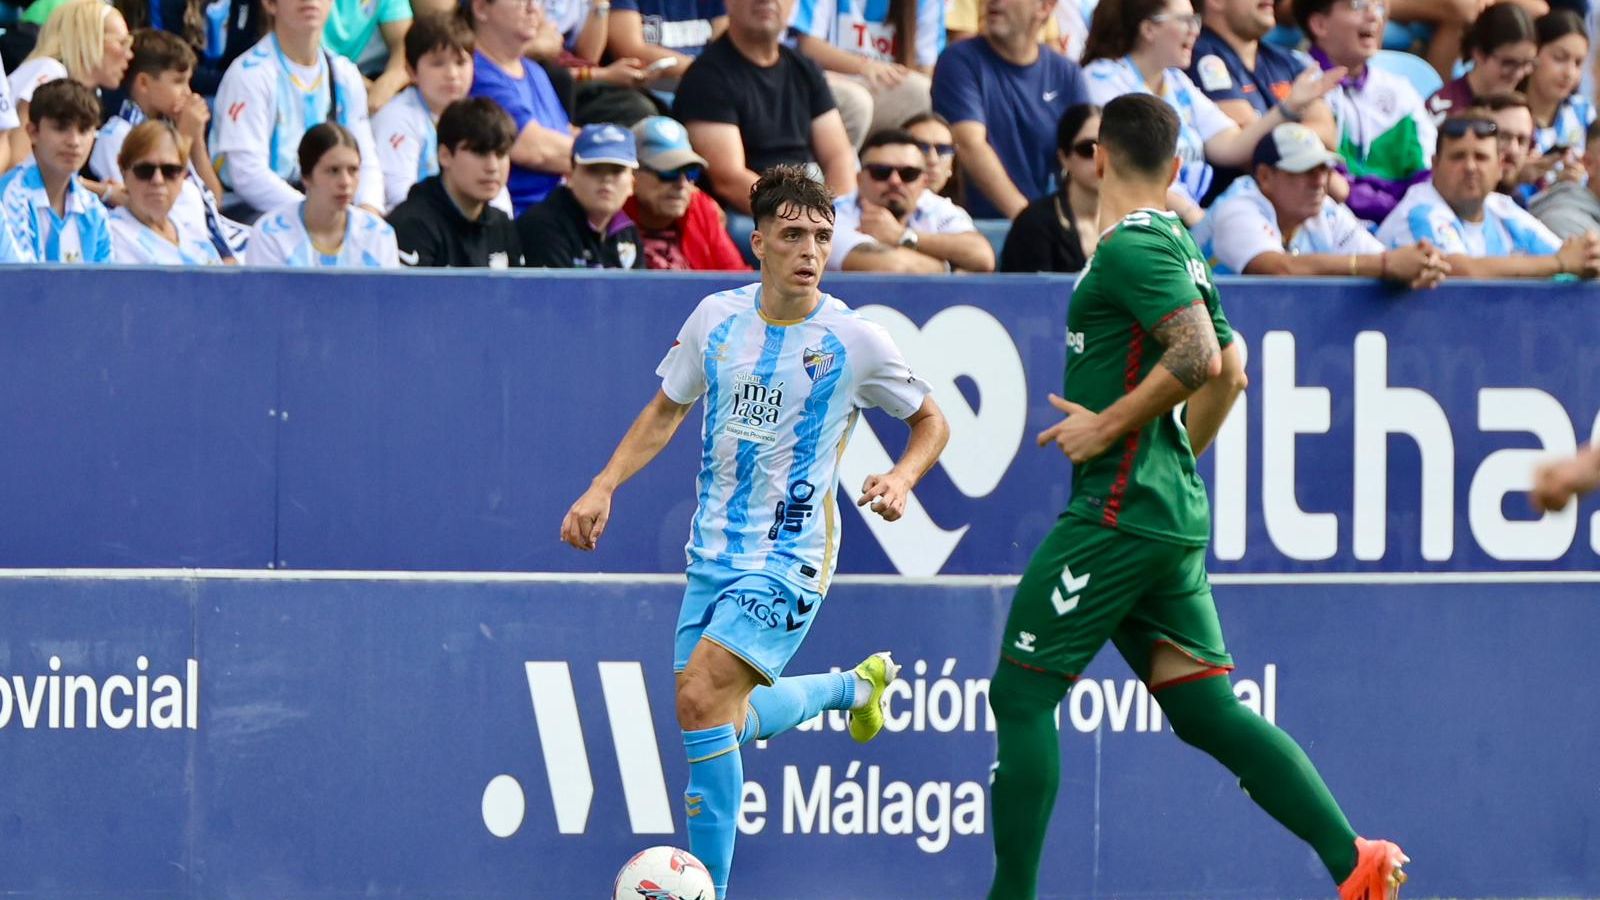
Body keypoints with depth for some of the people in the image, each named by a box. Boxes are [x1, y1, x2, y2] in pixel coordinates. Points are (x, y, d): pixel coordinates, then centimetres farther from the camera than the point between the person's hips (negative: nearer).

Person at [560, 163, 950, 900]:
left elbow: (931, 421, 4)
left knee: (700, 699, -21)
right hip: (714, 552, 6)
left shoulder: (854, 341, -10)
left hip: (787, 561, -6)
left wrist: (903, 477, -16)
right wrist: (603, 487, 4)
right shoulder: (717, 318, 0)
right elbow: (667, 411, 15)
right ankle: (855, 685, 43)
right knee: (723, 721, 14)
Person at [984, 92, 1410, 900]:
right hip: (1175, 515, 9)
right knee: (1208, 710, 5)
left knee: (1021, 692, -3)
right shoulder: (1176, 247, 17)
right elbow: (1227, 371, 24)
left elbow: (1198, 356, -23)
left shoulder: (1131, 246, -12)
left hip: (1119, 512, -9)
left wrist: (1108, 426, -16)